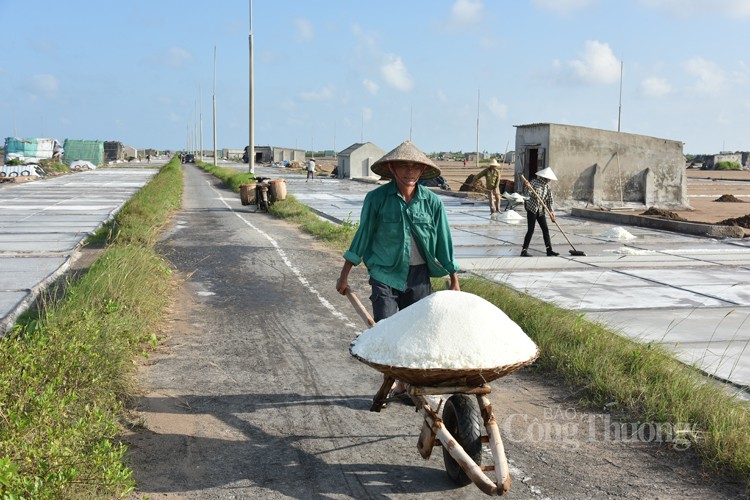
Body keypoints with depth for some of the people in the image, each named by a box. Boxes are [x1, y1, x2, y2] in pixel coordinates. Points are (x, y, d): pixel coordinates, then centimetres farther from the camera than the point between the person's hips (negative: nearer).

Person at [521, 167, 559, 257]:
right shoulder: (534, 182, -8)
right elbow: (529, 194, -9)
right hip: (532, 209, -5)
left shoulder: (548, 187, 5)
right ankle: (524, 251, -3)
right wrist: (528, 188, -30)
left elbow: (549, 200, 2)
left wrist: (551, 211, -9)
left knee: (545, 230, 5)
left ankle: (549, 250, 12)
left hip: (540, 210, 6)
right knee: (531, 230, -9)